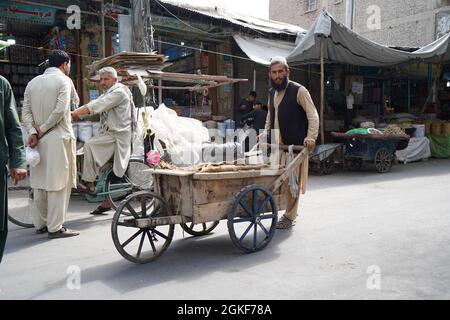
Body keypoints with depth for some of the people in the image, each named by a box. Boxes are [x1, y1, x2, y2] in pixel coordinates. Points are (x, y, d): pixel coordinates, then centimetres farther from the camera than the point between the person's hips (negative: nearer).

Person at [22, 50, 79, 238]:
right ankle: (55, 227, 0)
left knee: (39, 182, 13)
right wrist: (43, 129, -8)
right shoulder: (63, 80, -5)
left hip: (38, 140, 7)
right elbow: (60, 110, -16)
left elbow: (26, 112, 6)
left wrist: (33, 132, -2)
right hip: (58, 138, -6)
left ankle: (40, 224, 22)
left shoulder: (33, 82, 14)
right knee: (58, 182, -3)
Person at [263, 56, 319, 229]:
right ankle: (290, 212, 21)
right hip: (276, 144, 7)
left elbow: (313, 116, -11)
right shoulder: (272, 92, 14)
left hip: (294, 145, -6)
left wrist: (311, 137, -24)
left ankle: (290, 216, 10)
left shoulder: (299, 90, -7)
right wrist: (266, 132, 14)